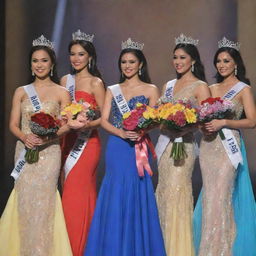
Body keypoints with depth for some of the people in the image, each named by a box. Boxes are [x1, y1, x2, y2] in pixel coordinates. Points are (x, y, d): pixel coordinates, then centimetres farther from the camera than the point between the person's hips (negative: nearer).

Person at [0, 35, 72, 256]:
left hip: (49, 152, -2)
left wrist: (48, 136, -19)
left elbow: (66, 125, -1)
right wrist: (25, 137, -13)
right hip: (24, 151, 2)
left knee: (42, 201, -6)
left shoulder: (61, 93, 3)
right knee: (25, 200, 1)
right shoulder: (21, 92, 10)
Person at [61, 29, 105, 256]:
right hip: (67, 141, 6)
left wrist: (86, 124, -22)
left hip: (88, 142, -5)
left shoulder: (95, 83, -5)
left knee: (77, 196, -7)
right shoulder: (65, 80, 11)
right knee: (69, 194, 9)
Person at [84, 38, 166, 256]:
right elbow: (104, 120, 4)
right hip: (116, 149, 2)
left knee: (136, 196, -1)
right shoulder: (112, 91, 12)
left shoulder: (150, 90, 6)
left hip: (138, 149, -2)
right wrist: (121, 133, -14)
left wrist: (142, 131, -21)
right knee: (116, 196, 1)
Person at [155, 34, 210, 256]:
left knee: (176, 192, -9)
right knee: (163, 193, 7)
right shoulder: (169, 85, 16)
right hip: (164, 143, 7)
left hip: (183, 144, -6)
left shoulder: (200, 87, -3)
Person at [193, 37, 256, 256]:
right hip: (208, 147, 5)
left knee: (220, 197, -6)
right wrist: (203, 125, -6)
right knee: (209, 196, 8)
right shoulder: (211, 89, 13)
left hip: (228, 146, -5)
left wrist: (223, 123, -20)